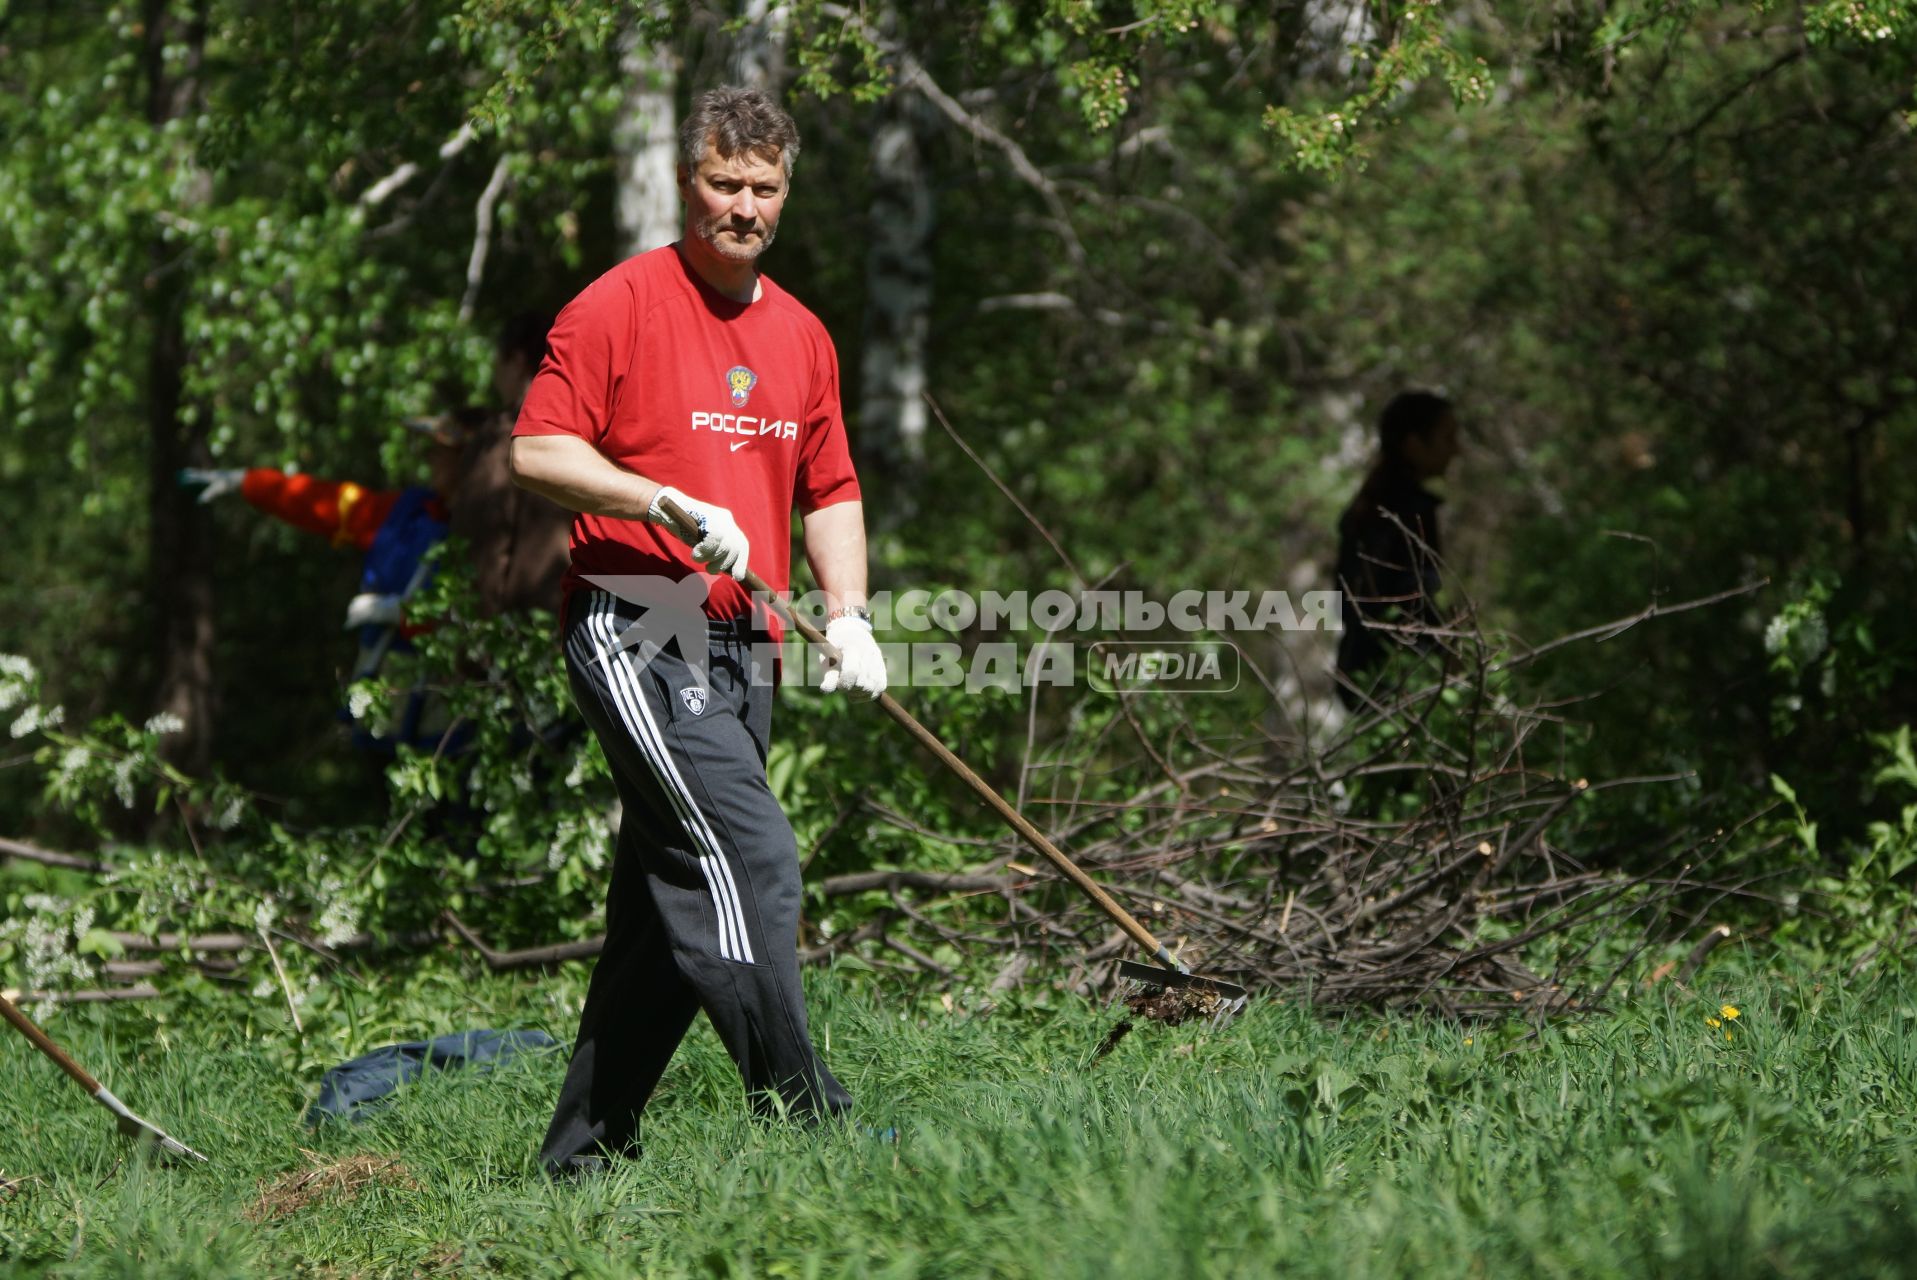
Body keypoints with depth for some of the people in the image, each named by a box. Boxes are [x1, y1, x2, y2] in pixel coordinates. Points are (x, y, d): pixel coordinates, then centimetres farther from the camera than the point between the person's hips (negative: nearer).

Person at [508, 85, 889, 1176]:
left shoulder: (802, 335, 16)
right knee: (751, 854, -20)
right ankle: (799, 1114, -21)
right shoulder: (621, 306, -5)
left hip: (739, 648, 7)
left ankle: (585, 1150, 17)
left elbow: (829, 491, 21)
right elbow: (538, 450, -10)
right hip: (635, 633, -7)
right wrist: (669, 501, -20)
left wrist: (849, 617, 7)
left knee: (674, 901, 8)